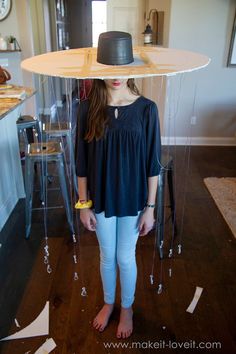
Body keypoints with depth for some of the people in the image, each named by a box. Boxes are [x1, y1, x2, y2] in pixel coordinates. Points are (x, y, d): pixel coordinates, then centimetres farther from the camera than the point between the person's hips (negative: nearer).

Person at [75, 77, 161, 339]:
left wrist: (150, 207, -5)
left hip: (133, 198, -1)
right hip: (101, 197, 1)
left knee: (125, 257, 16)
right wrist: (84, 203, -1)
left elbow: (152, 162, -7)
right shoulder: (88, 107, -8)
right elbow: (82, 160, -3)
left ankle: (127, 308, 44)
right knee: (107, 256, 19)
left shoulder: (146, 108, -11)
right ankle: (108, 303, 48)